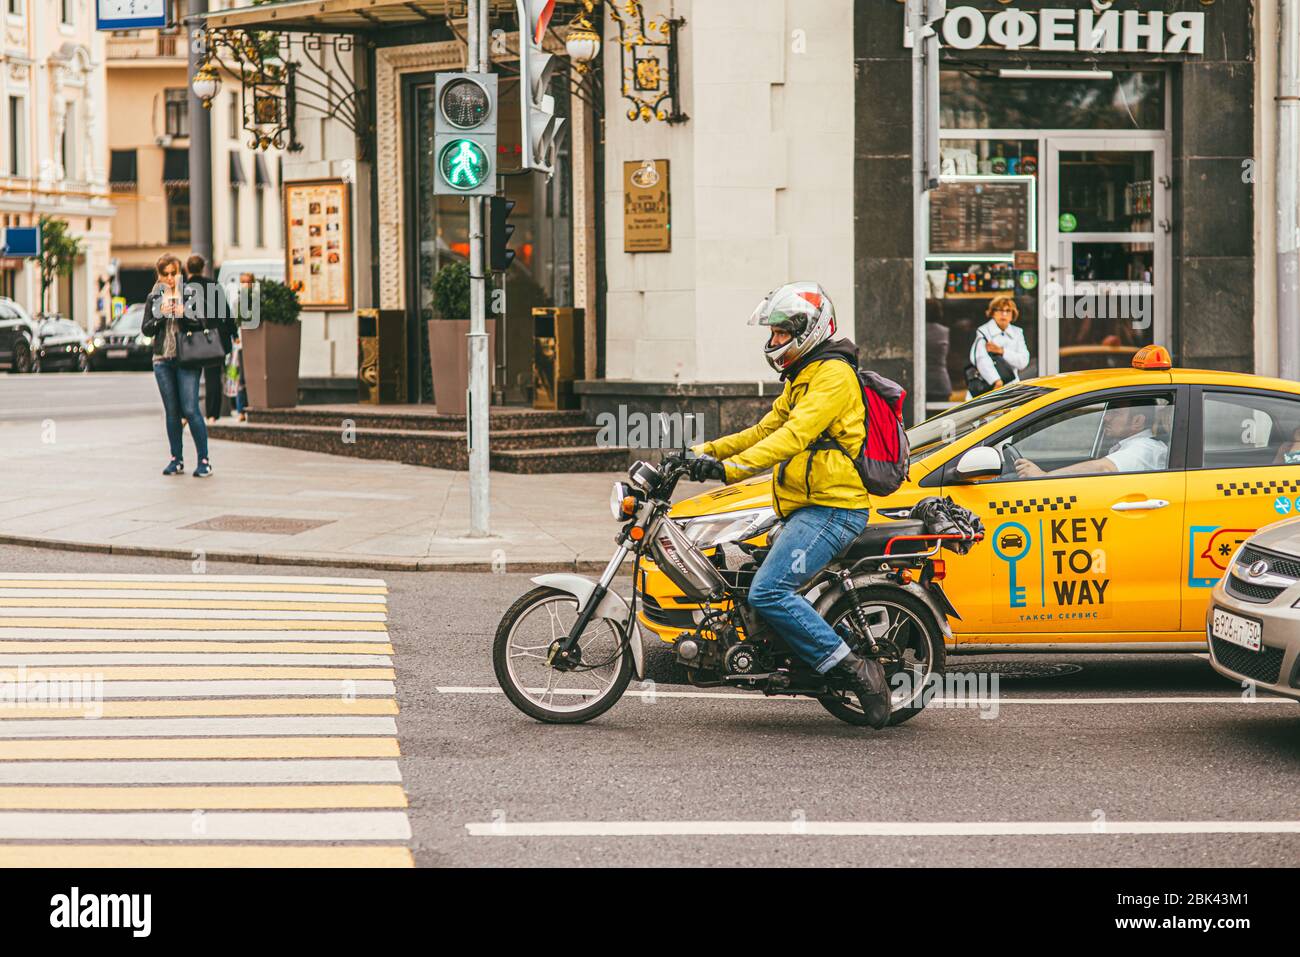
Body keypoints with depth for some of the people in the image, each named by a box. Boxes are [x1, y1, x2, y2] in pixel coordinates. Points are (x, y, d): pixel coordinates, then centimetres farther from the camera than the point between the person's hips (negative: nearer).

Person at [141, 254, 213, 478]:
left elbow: (200, 325, -2)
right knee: (172, 412, 6)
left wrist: (183, 315, -19)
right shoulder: (154, 298, 10)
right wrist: (160, 315, -12)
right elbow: (145, 329, 4)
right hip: (163, 360, 3)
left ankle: (204, 460, -8)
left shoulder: (191, 294, 2)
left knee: (190, 410, -11)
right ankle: (177, 459, 12)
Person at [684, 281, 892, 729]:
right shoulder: (802, 380, 23)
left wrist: (732, 466, -34)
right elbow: (765, 430, 27)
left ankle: (854, 668, -20)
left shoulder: (833, 374, -11)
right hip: (810, 508, 11)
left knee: (769, 593, -22)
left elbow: (795, 436, -24)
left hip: (832, 508, -11)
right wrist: (705, 451, 15)